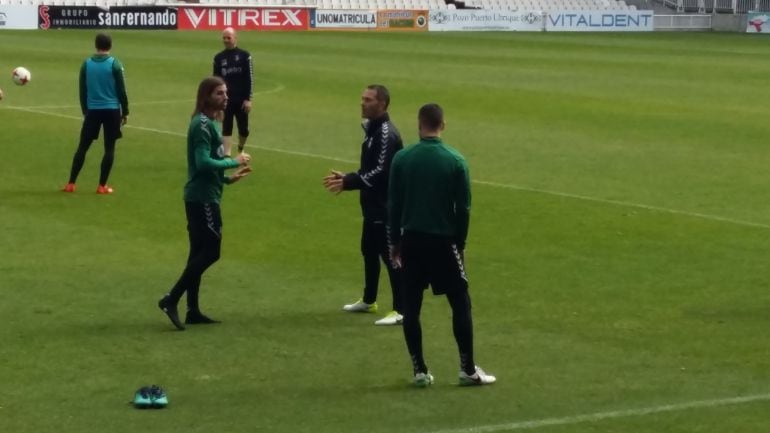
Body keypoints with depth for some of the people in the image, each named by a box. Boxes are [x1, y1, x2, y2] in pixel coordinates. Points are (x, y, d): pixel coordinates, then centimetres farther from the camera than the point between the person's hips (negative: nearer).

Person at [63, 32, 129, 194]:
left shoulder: (86, 64, 2)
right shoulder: (115, 64, -6)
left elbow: (82, 90, 8)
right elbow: (121, 90, -5)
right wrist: (125, 111, 4)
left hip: (93, 110, 2)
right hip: (112, 110, -2)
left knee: (83, 146, 8)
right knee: (109, 148, 4)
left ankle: (71, 183, 7)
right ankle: (102, 186, 2)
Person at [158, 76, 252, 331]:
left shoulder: (211, 123, 16)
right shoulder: (202, 124, -15)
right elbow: (203, 162, -23)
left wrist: (228, 178, 14)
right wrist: (233, 162, -14)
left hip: (204, 197, 10)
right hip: (202, 198, -10)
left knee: (200, 252, 11)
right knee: (211, 251, -9)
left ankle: (193, 311, 14)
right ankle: (171, 300, -8)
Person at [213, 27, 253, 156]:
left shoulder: (244, 56, -2)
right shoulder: (219, 57, 5)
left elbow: (250, 78, -4)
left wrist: (248, 99, -10)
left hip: (241, 100, -1)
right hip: (225, 100, 1)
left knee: (243, 129, 7)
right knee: (226, 129, -1)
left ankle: (240, 150, 34)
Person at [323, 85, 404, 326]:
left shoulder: (387, 134, -19)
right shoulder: (372, 129, 13)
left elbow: (380, 171, -26)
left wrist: (348, 183, -23)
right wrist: (346, 178, 6)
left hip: (385, 206, -10)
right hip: (372, 204, 10)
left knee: (390, 255, -8)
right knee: (369, 251, 19)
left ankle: (401, 310, -5)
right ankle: (368, 301, 33)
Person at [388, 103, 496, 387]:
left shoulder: (402, 159, -4)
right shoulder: (456, 161, -6)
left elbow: (394, 205, 0)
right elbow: (464, 208, -4)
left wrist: (395, 241, 10)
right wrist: (460, 243, 8)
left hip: (412, 240, 1)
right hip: (444, 241, -1)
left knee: (411, 306, 8)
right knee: (460, 304, 8)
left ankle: (419, 371, 7)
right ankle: (468, 369, 6)